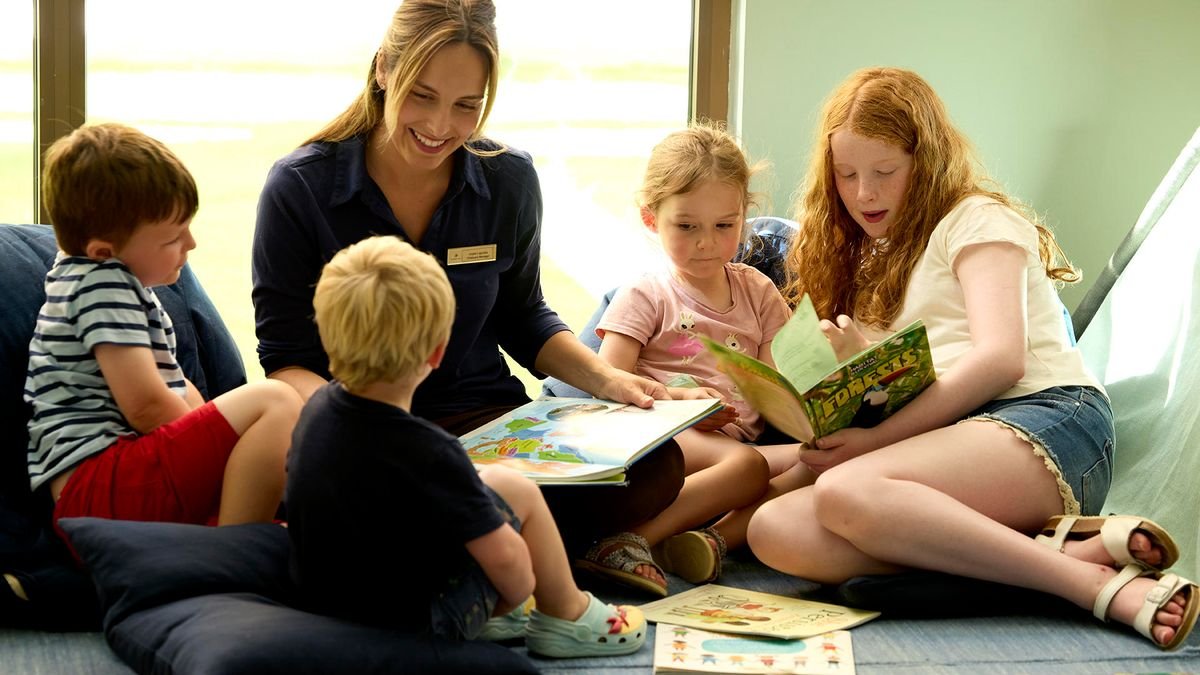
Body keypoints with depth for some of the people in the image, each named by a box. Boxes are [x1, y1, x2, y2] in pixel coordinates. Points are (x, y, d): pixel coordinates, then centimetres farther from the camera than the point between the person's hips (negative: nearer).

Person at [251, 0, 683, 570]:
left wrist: (607, 379, -2)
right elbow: (286, 359, -5)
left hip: (484, 417, 3)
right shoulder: (299, 187, -5)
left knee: (655, 466, -24)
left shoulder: (510, 181, 4)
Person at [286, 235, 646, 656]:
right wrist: (517, 592, 1)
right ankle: (567, 618, 21)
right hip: (416, 625, -7)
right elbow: (504, 557, -22)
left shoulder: (318, 407, -7)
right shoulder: (426, 453, -29)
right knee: (514, 490, 4)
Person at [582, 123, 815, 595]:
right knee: (748, 465, -35)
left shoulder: (756, 291, 21)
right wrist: (680, 397, -22)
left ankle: (718, 538, -41)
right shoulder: (644, 298, 8)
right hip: (665, 438, -5)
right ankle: (627, 543, -46)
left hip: (735, 438, 5)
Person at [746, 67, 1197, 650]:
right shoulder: (871, 260, 31)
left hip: (1047, 417, -7)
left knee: (845, 491, -37)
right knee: (773, 530, -25)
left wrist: (877, 439, -13)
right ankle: (1067, 548, -28)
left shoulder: (977, 220, 9)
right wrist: (851, 360, -3)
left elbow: (1002, 357, -8)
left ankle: (1096, 584, -35)